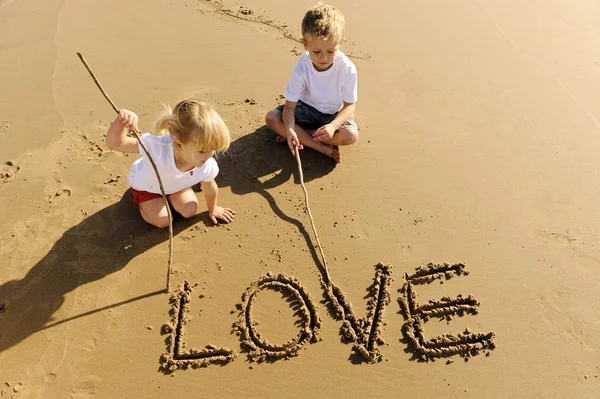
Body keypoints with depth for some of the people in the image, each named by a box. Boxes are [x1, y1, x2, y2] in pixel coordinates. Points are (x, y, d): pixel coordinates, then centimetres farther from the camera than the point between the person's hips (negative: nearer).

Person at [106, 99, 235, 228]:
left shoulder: (207, 166, -36)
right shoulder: (158, 147, -51)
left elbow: (210, 189, -14)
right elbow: (115, 144, -51)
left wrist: (212, 209, 5)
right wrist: (120, 123, -73)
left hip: (175, 184, 4)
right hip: (146, 184, -3)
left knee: (189, 211, -1)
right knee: (162, 221, -6)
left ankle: (168, 195, 26)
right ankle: (140, 200, 23)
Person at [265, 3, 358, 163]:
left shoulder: (347, 69, -24)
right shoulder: (302, 69, -23)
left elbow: (350, 105, -16)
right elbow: (290, 105, -22)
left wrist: (333, 126, -36)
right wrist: (290, 129, -43)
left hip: (335, 114, -1)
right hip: (306, 108, 2)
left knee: (350, 135, -31)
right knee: (271, 118, -21)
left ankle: (301, 135, -14)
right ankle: (324, 148, -21)